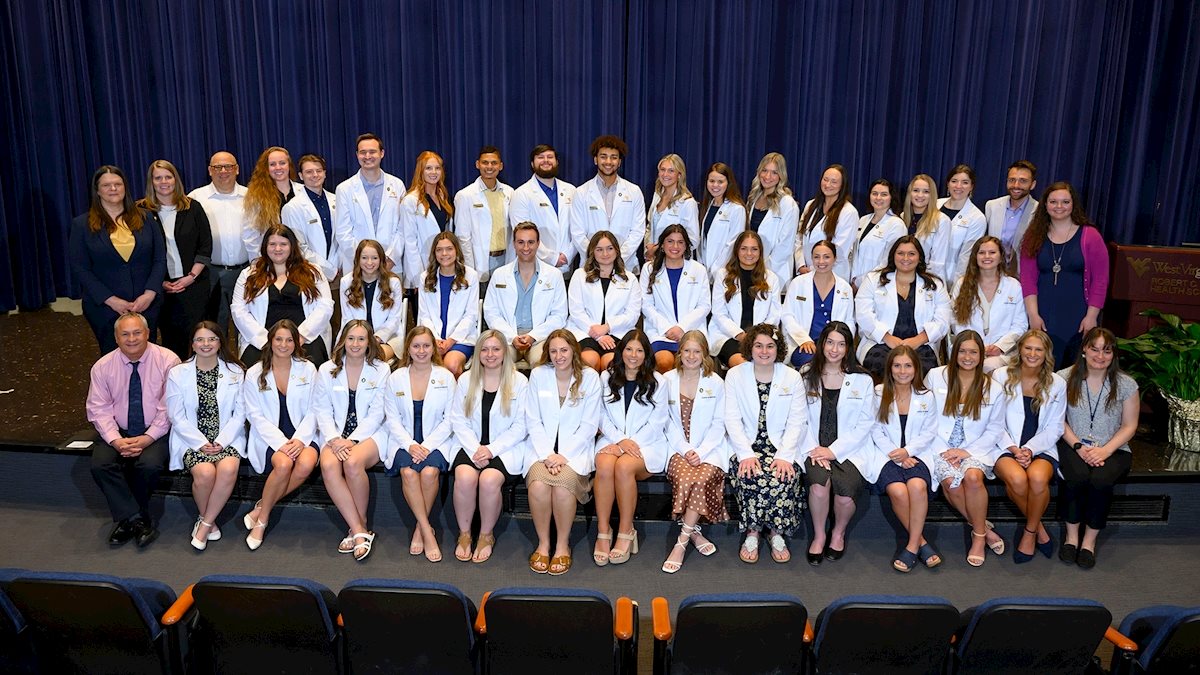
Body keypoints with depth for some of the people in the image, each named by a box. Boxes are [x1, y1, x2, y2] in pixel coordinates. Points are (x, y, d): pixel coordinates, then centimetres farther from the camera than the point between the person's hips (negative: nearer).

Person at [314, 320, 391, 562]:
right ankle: (359, 530, -25)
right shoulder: (327, 370, 10)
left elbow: (376, 414, -2)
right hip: (335, 434, 2)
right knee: (328, 465, -31)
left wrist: (353, 440, -15)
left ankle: (359, 525, -13)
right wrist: (334, 439, -14)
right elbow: (323, 410, 4)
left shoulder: (381, 370, 4)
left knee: (353, 462, -34)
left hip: (369, 433, -2)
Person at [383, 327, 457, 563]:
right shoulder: (396, 378, 8)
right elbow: (392, 419, 4)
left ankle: (420, 529, -10)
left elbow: (449, 420, 0)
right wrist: (410, 444, -13)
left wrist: (427, 446, -13)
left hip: (436, 442, -1)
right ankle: (428, 532, -20)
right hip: (405, 442, 1)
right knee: (408, 472, -30)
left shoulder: (446, 377, 3)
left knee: (429, 471, -31)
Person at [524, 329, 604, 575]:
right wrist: (547, 454, -11)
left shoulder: (590, 378, 1)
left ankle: (563, 545, -8)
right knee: (538, 484, -29)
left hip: (576, 449, -1)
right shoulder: (538, 375, 5)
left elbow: (589, 425, -1)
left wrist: (564, 455, -12)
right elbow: (533, 421, 3)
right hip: (543, 448, 1)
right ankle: (543, 543, -6)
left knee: (563, 483, -31)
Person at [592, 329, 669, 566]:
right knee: (604, 466, -33)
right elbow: (602, 417, 8)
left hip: (646, 443, -2)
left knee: (624, 466, -34)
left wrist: (630, 443, -13)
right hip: (612, 438, 2)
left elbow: (657, 422, 0)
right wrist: (620, 440, -10)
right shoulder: (606, 377, 12)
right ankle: (603, 531, -24)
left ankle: (626, 532, -20)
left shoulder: (657, 381, 6)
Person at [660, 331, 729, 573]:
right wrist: (685, 450, -9)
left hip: (709, 448, 0)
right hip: (678, 447, 0)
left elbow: (718, 424, 3)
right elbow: (668, 422, 5)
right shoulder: (667, 380, 7)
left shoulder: (715, 382, 5)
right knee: (685, 477, -32)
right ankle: (693, 532, -13)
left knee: (702, 478, -30)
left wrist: (701, 451, -12)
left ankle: (682, 540, -21)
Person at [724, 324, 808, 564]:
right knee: (750, 476, -30)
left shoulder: (792, 377, 6)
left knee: (783, 477, -29)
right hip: (747, 445, 0)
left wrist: (784, 455, -15)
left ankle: (776, 532, -6)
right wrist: (746, 454, -16)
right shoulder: (734, 375, 5)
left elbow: (797, 422, 0)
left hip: (781, 446, 1)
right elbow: (732, 419, -2)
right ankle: (752, 531, -9)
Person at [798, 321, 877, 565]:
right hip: (814, 449, 0)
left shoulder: (862, 381, 8)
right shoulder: (806, 377, 9)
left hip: (848, 451, 0)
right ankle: (819, 536, -4)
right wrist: (813, 449, -11)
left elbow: (864, 425, 2)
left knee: (846, 492, -27)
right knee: (819, 483, -30)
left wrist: (833, 451, -9)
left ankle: (838, 533, 6)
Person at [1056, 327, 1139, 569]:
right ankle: (1071, 535, -11)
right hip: (1073, 446, 0)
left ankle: (1090, 539, -11)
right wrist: (1078, 447, -12)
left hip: (1112, 449, 1)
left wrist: (1105, 450, -12)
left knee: (1100, 480, -31)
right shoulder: (1065, 378, -1)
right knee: (1077, 476, -32)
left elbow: (1129, 426, 2)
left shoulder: (1126, 384, 1)